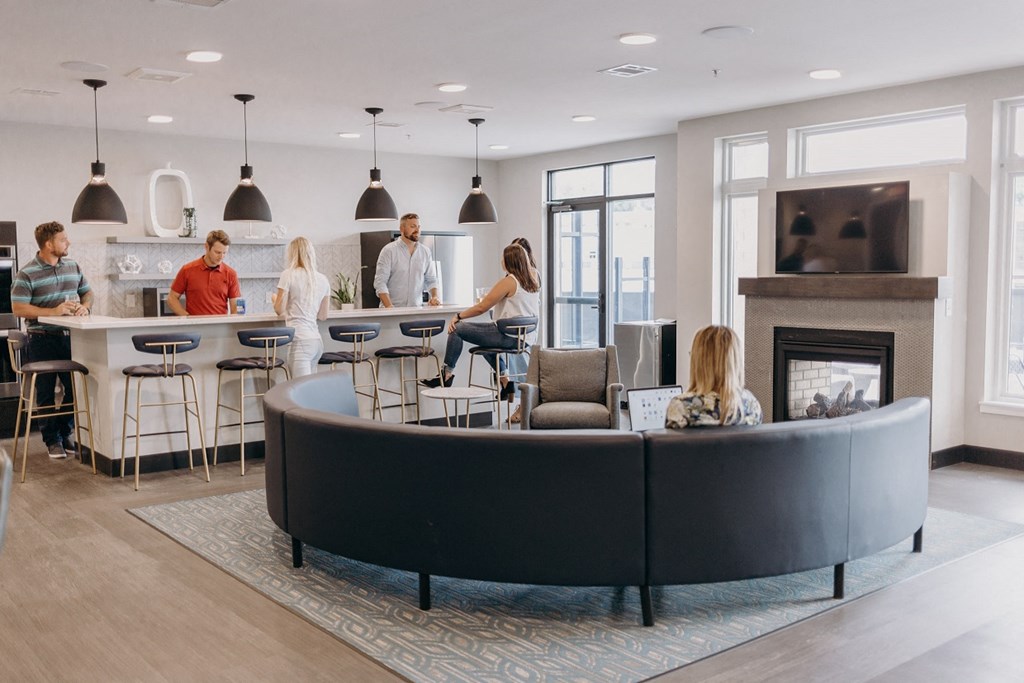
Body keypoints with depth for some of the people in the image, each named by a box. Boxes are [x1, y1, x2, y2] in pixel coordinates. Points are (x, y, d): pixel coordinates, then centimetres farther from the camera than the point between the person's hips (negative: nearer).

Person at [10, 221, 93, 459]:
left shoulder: (73, 267, 10)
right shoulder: (27, 274, -8)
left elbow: (87, 292, 20)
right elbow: (18, 308, -14)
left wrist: (85, 306, -3)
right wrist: (54, 311, -21)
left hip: (71, 338, 5)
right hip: (42, 340, -5)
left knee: (76, 388, 7)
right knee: (46, 392, 5)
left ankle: (65, 433, 24)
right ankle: (52, 440, 17)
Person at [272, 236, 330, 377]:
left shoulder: (288, 274, -4)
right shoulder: (323, 279, 10)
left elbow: (279, 309, -1)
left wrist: (275, 298, 19)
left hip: (300, 339, -6)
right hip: (317, 340, 6)